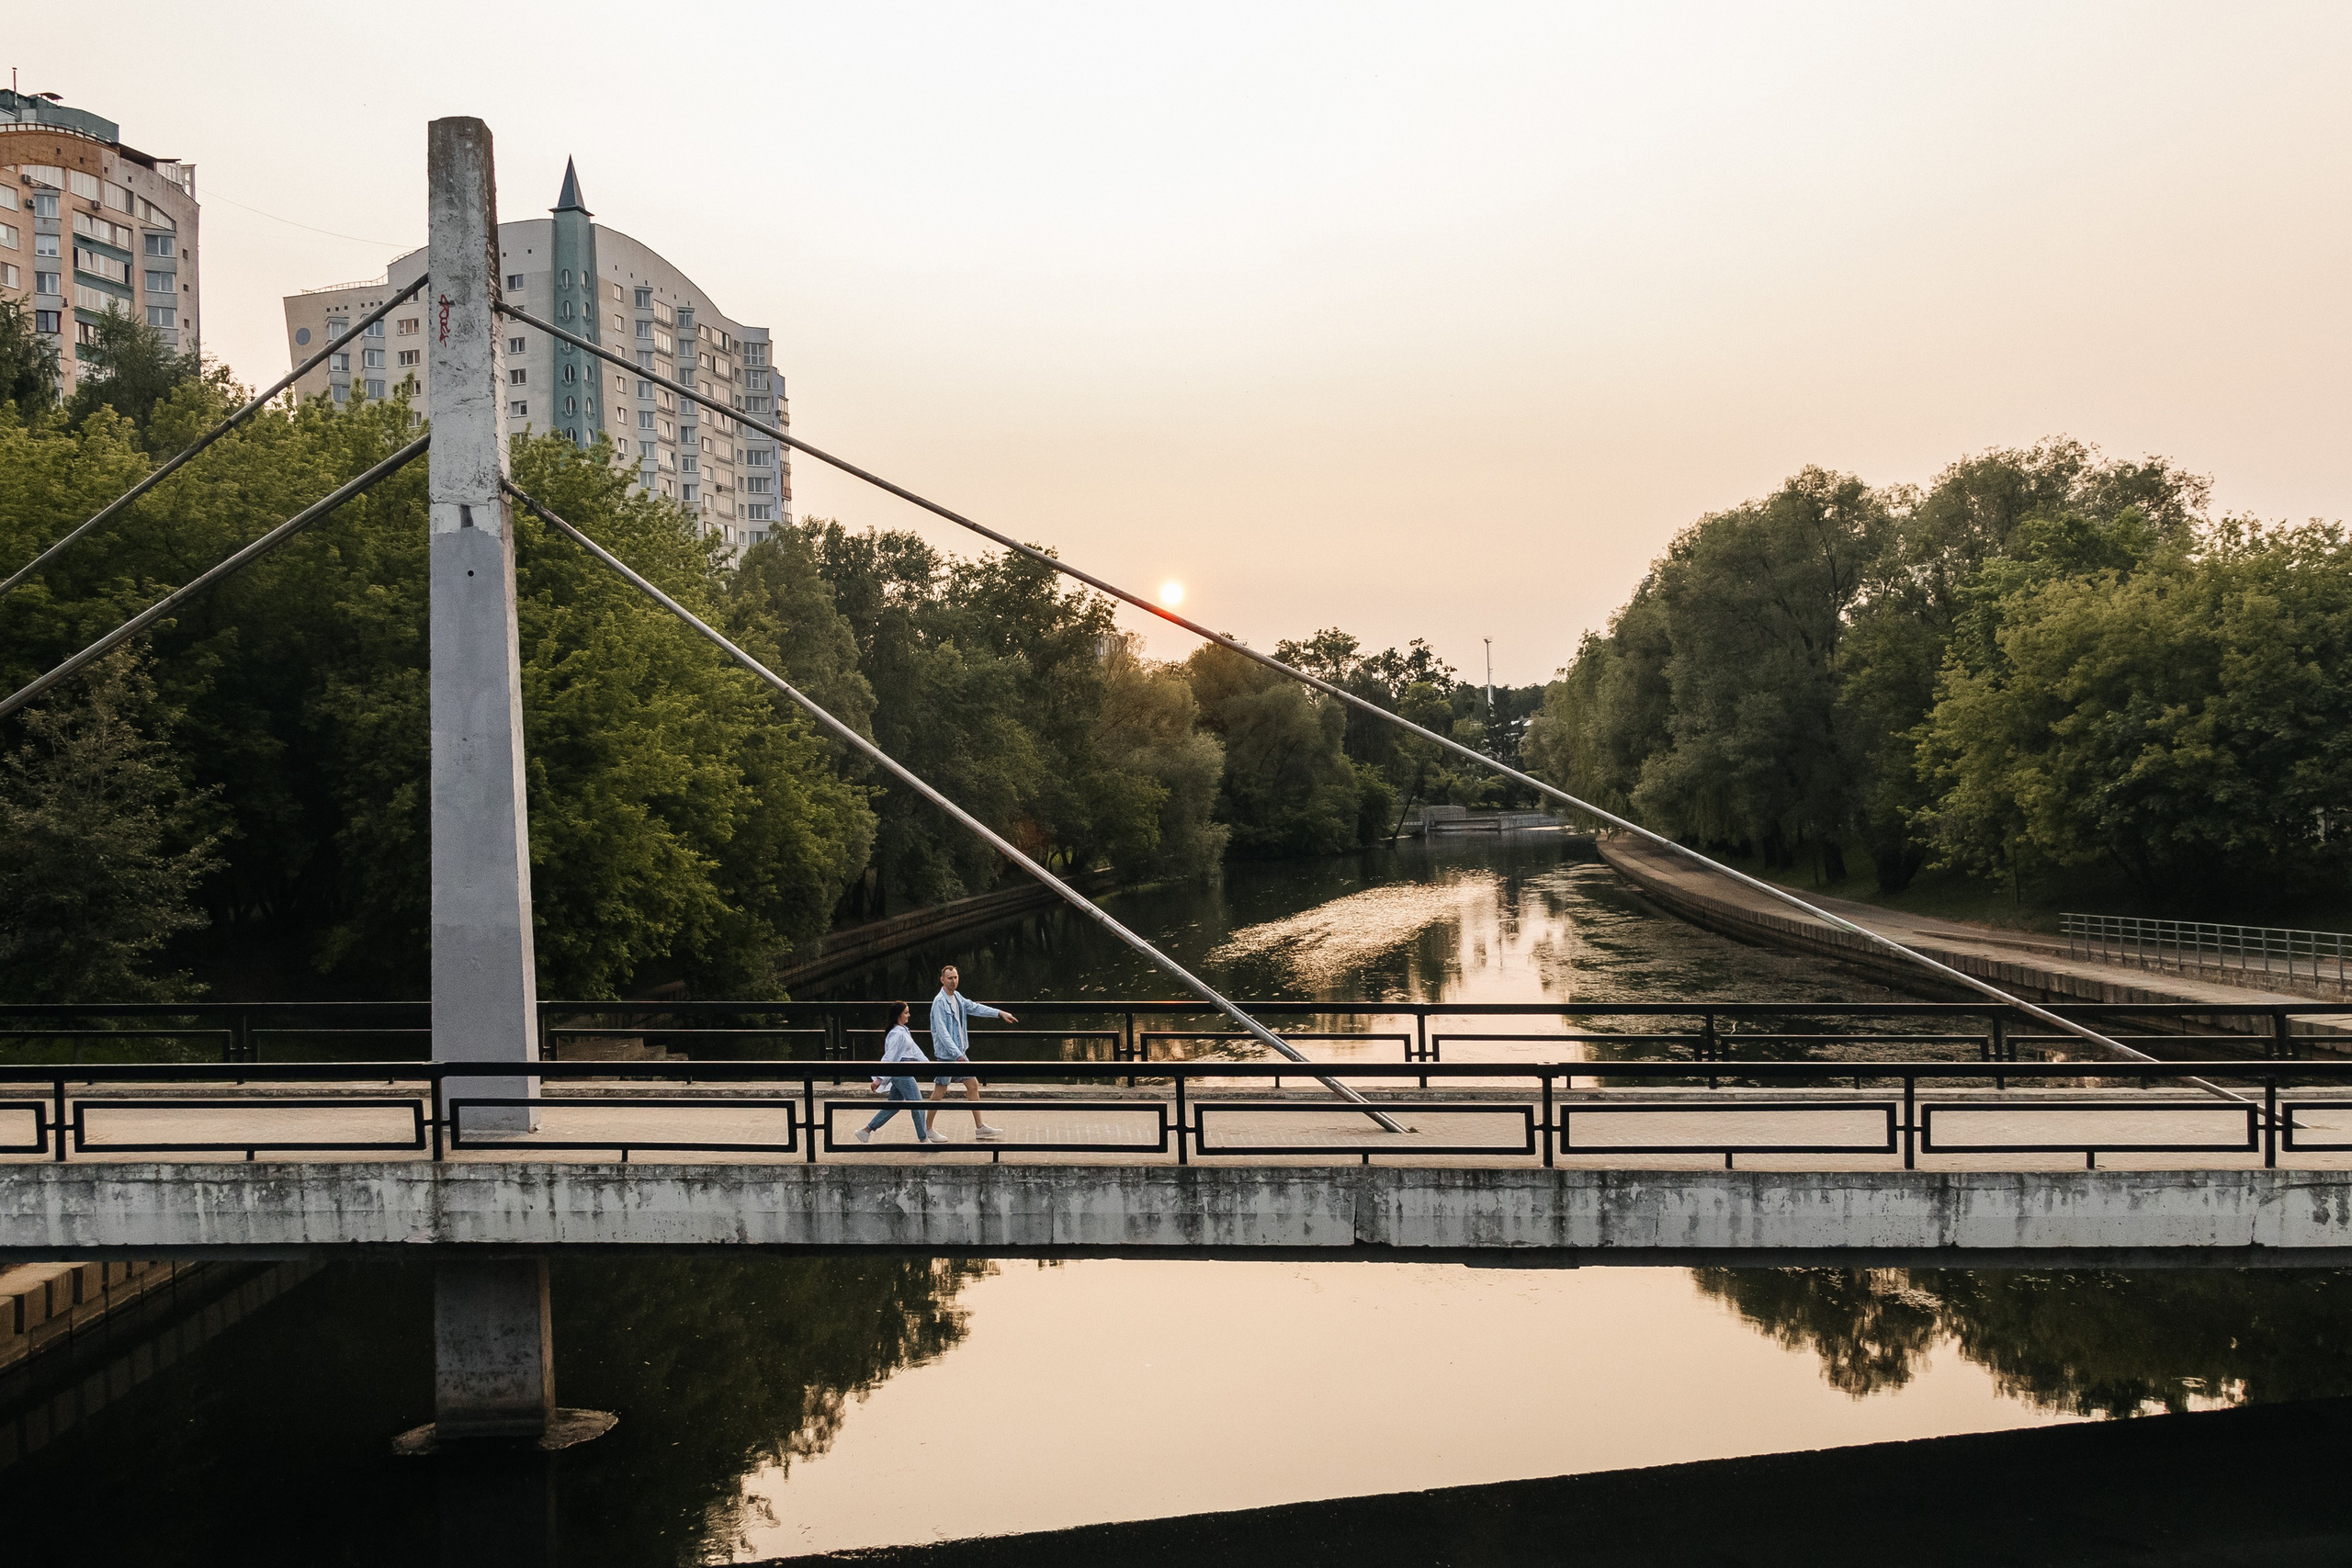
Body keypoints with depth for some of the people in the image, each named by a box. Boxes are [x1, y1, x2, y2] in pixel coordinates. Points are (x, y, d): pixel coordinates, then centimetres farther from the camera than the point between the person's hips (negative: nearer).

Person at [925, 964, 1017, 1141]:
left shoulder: (957, 997, 8)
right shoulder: (940, 1002, -18)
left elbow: (975, 1008, 21)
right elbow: (942, 1033, -23)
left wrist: (1000, 1013, 15)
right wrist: (957, 1055, -27)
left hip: (959, 1052, 9)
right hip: (946, 1054, -9)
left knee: (973, 1085, 9)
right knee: (940, 1092, 0)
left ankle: (979, 1127, 15)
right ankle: (928, 1129, 13)